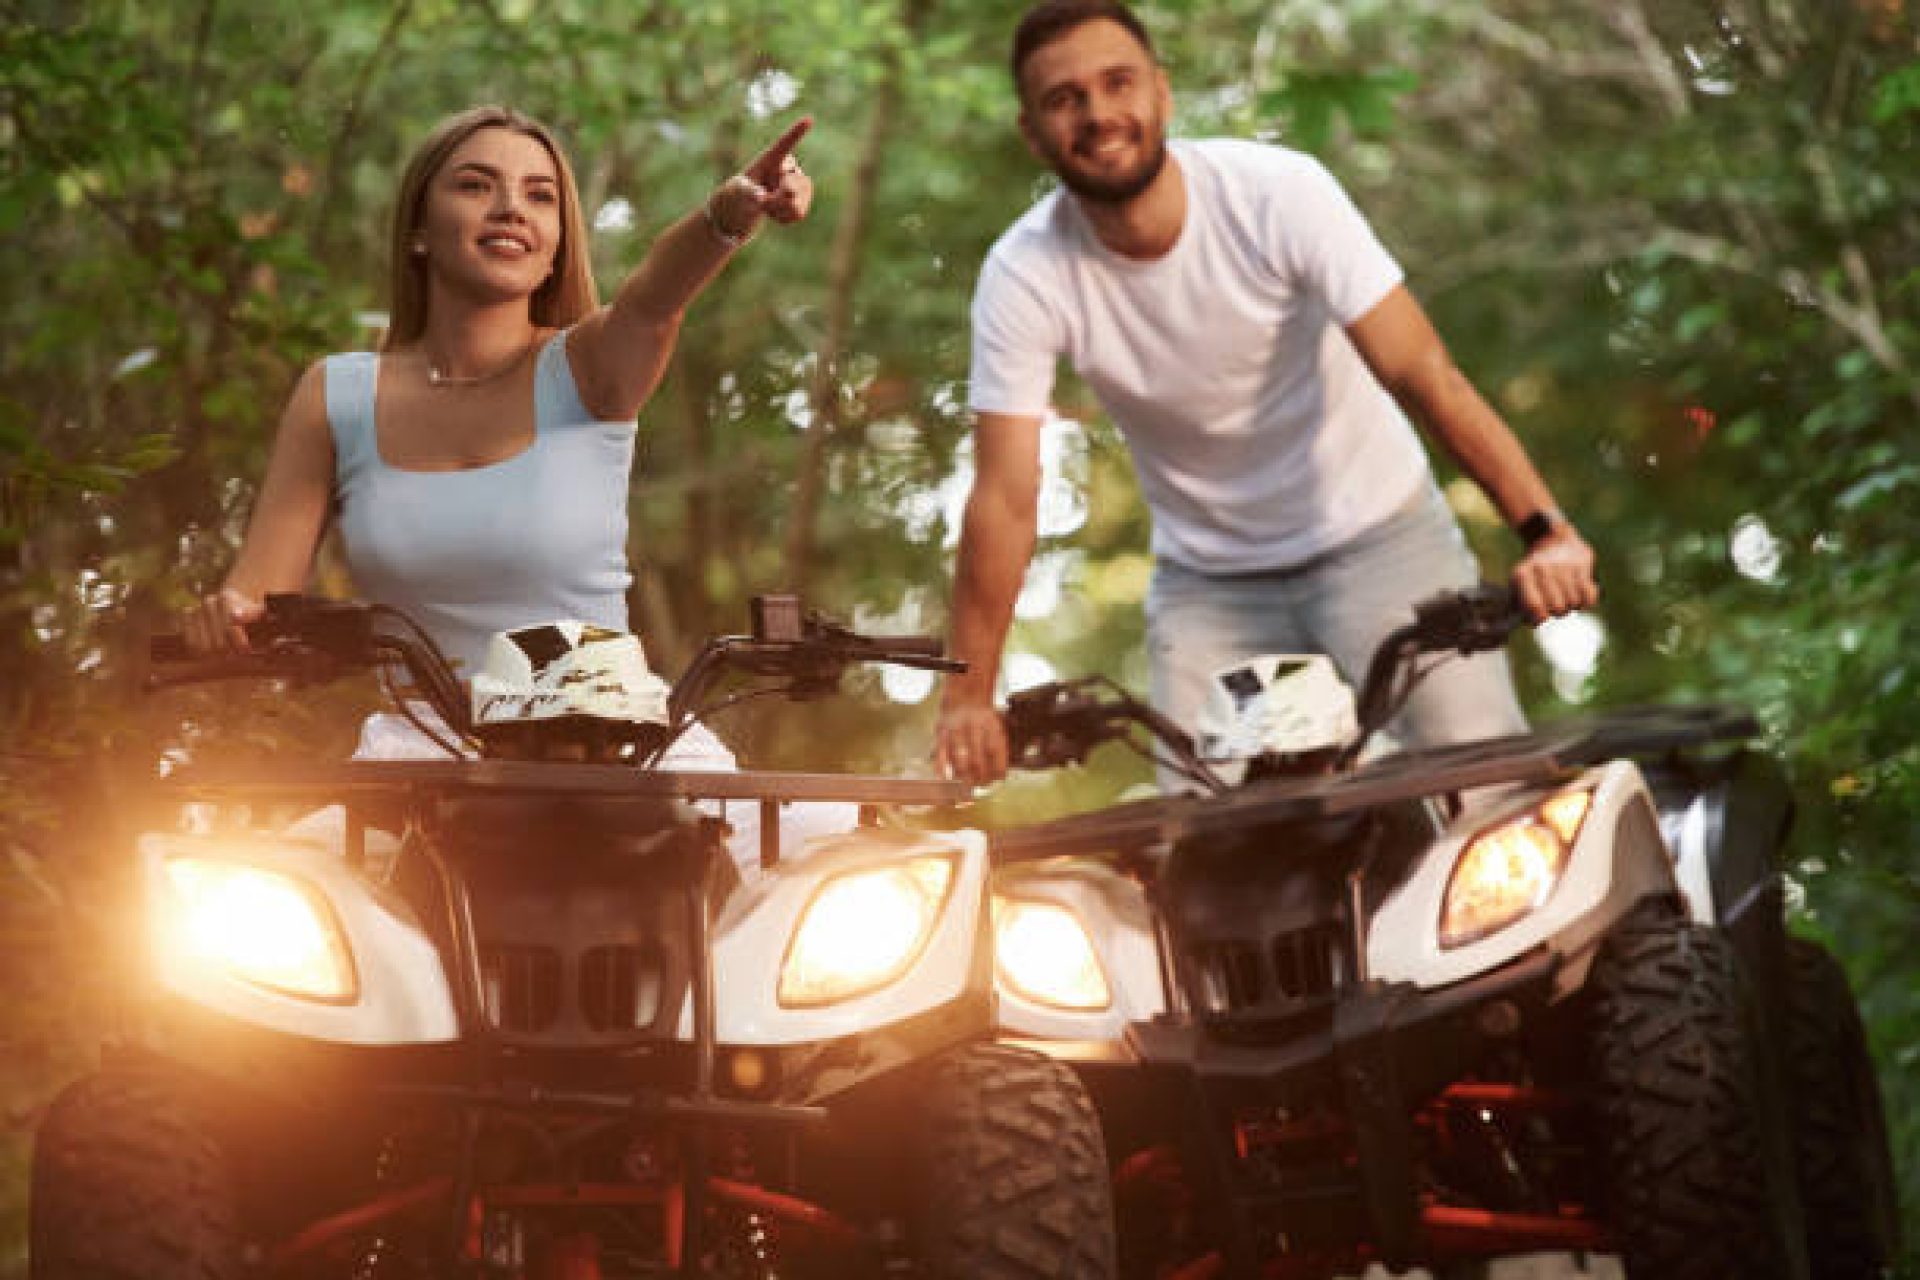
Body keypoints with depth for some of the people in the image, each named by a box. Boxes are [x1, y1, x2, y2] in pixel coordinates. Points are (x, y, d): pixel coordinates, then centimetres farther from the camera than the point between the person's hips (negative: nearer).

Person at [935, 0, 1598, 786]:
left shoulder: (1279, 192, -18)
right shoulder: (1023, 277, -14)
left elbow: (1420, 373, -24)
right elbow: (1005, 497, -15)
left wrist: (1543, 530, -34)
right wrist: (967, 697, -21)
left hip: (1375, 536, -1)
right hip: (1207, 585, 2)